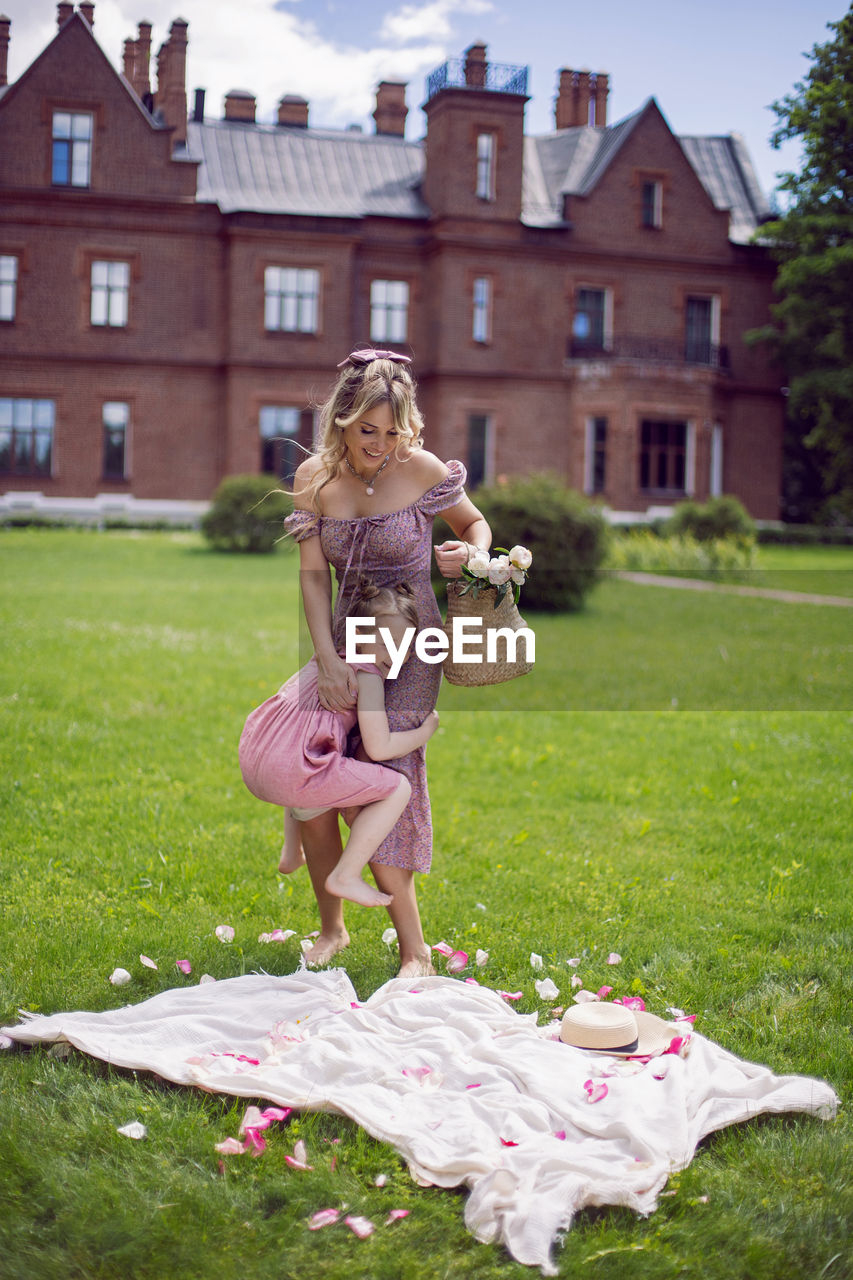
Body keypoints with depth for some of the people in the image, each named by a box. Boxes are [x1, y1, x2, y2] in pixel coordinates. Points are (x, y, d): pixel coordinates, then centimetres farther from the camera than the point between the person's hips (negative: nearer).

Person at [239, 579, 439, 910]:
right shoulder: (367, 675, -6)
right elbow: (379, 748, -9)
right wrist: (426, 731, 7)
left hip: (251, 764, 10)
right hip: (290, 775, -10)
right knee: (398, 787, -4)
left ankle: (291, 853, 43)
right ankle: (345, 876, 1)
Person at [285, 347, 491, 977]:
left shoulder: (422, 471, -11)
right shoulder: (315, 476, -4)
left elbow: (476, 523, 6)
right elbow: (313, 573, -7)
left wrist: (471, 554, -18)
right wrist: (327, 658, -18)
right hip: (343, 642, 4)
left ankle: (415, 949, 3)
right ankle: (332, 928, 21)